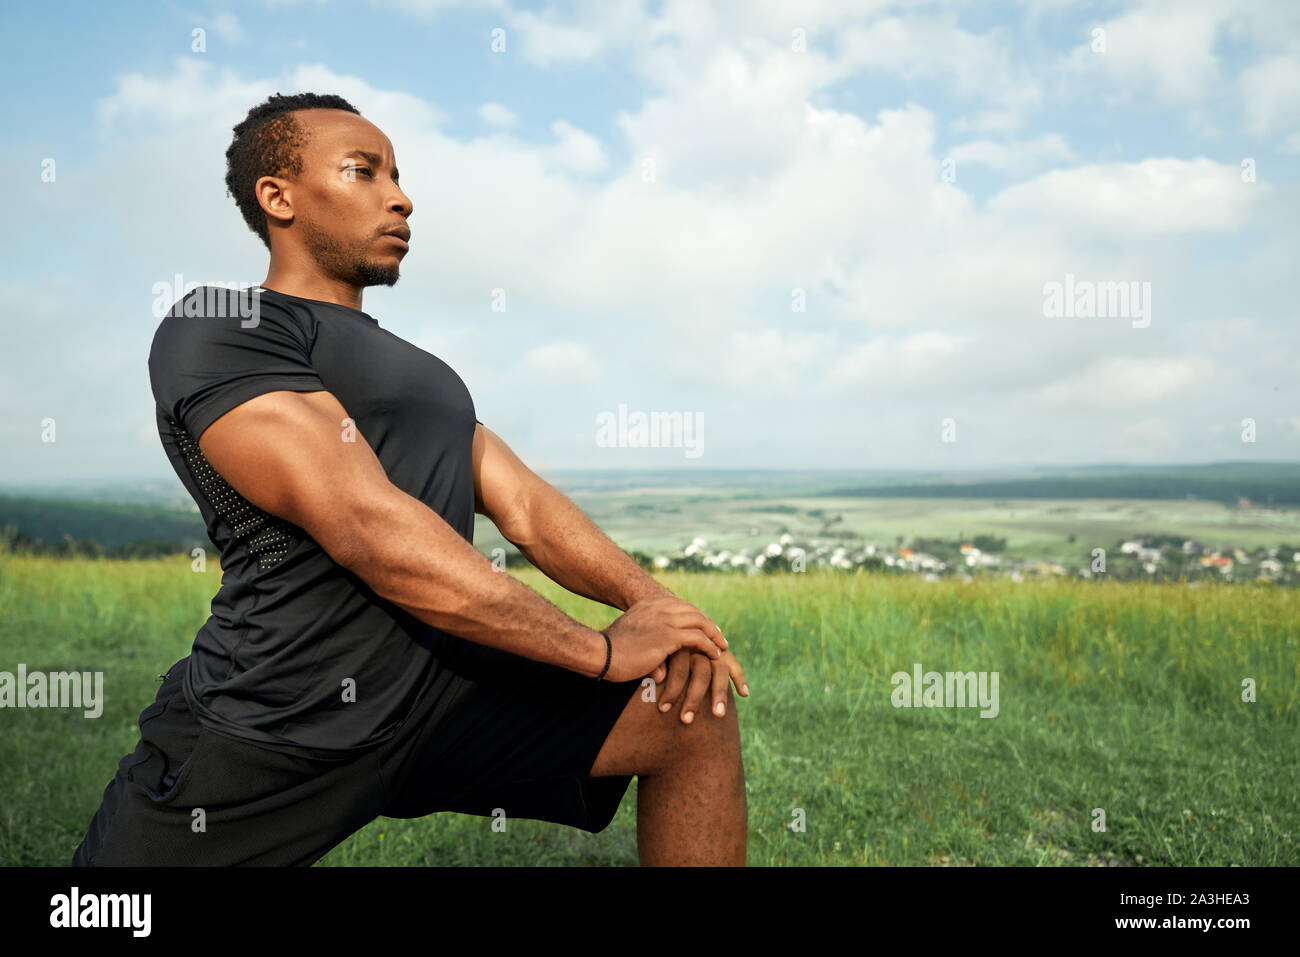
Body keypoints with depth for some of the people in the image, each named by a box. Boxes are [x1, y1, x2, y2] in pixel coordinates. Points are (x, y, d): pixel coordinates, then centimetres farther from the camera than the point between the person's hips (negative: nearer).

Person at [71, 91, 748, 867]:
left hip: (443, 688, 7)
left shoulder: (419, 373, 22)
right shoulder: (216, 327, -6)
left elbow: (522, 503, 12)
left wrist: (649, 597, -8)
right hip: (272, 738, -6)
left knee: (696, 709, -3)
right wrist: (602, 650, -16)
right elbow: (370, 531, -19)